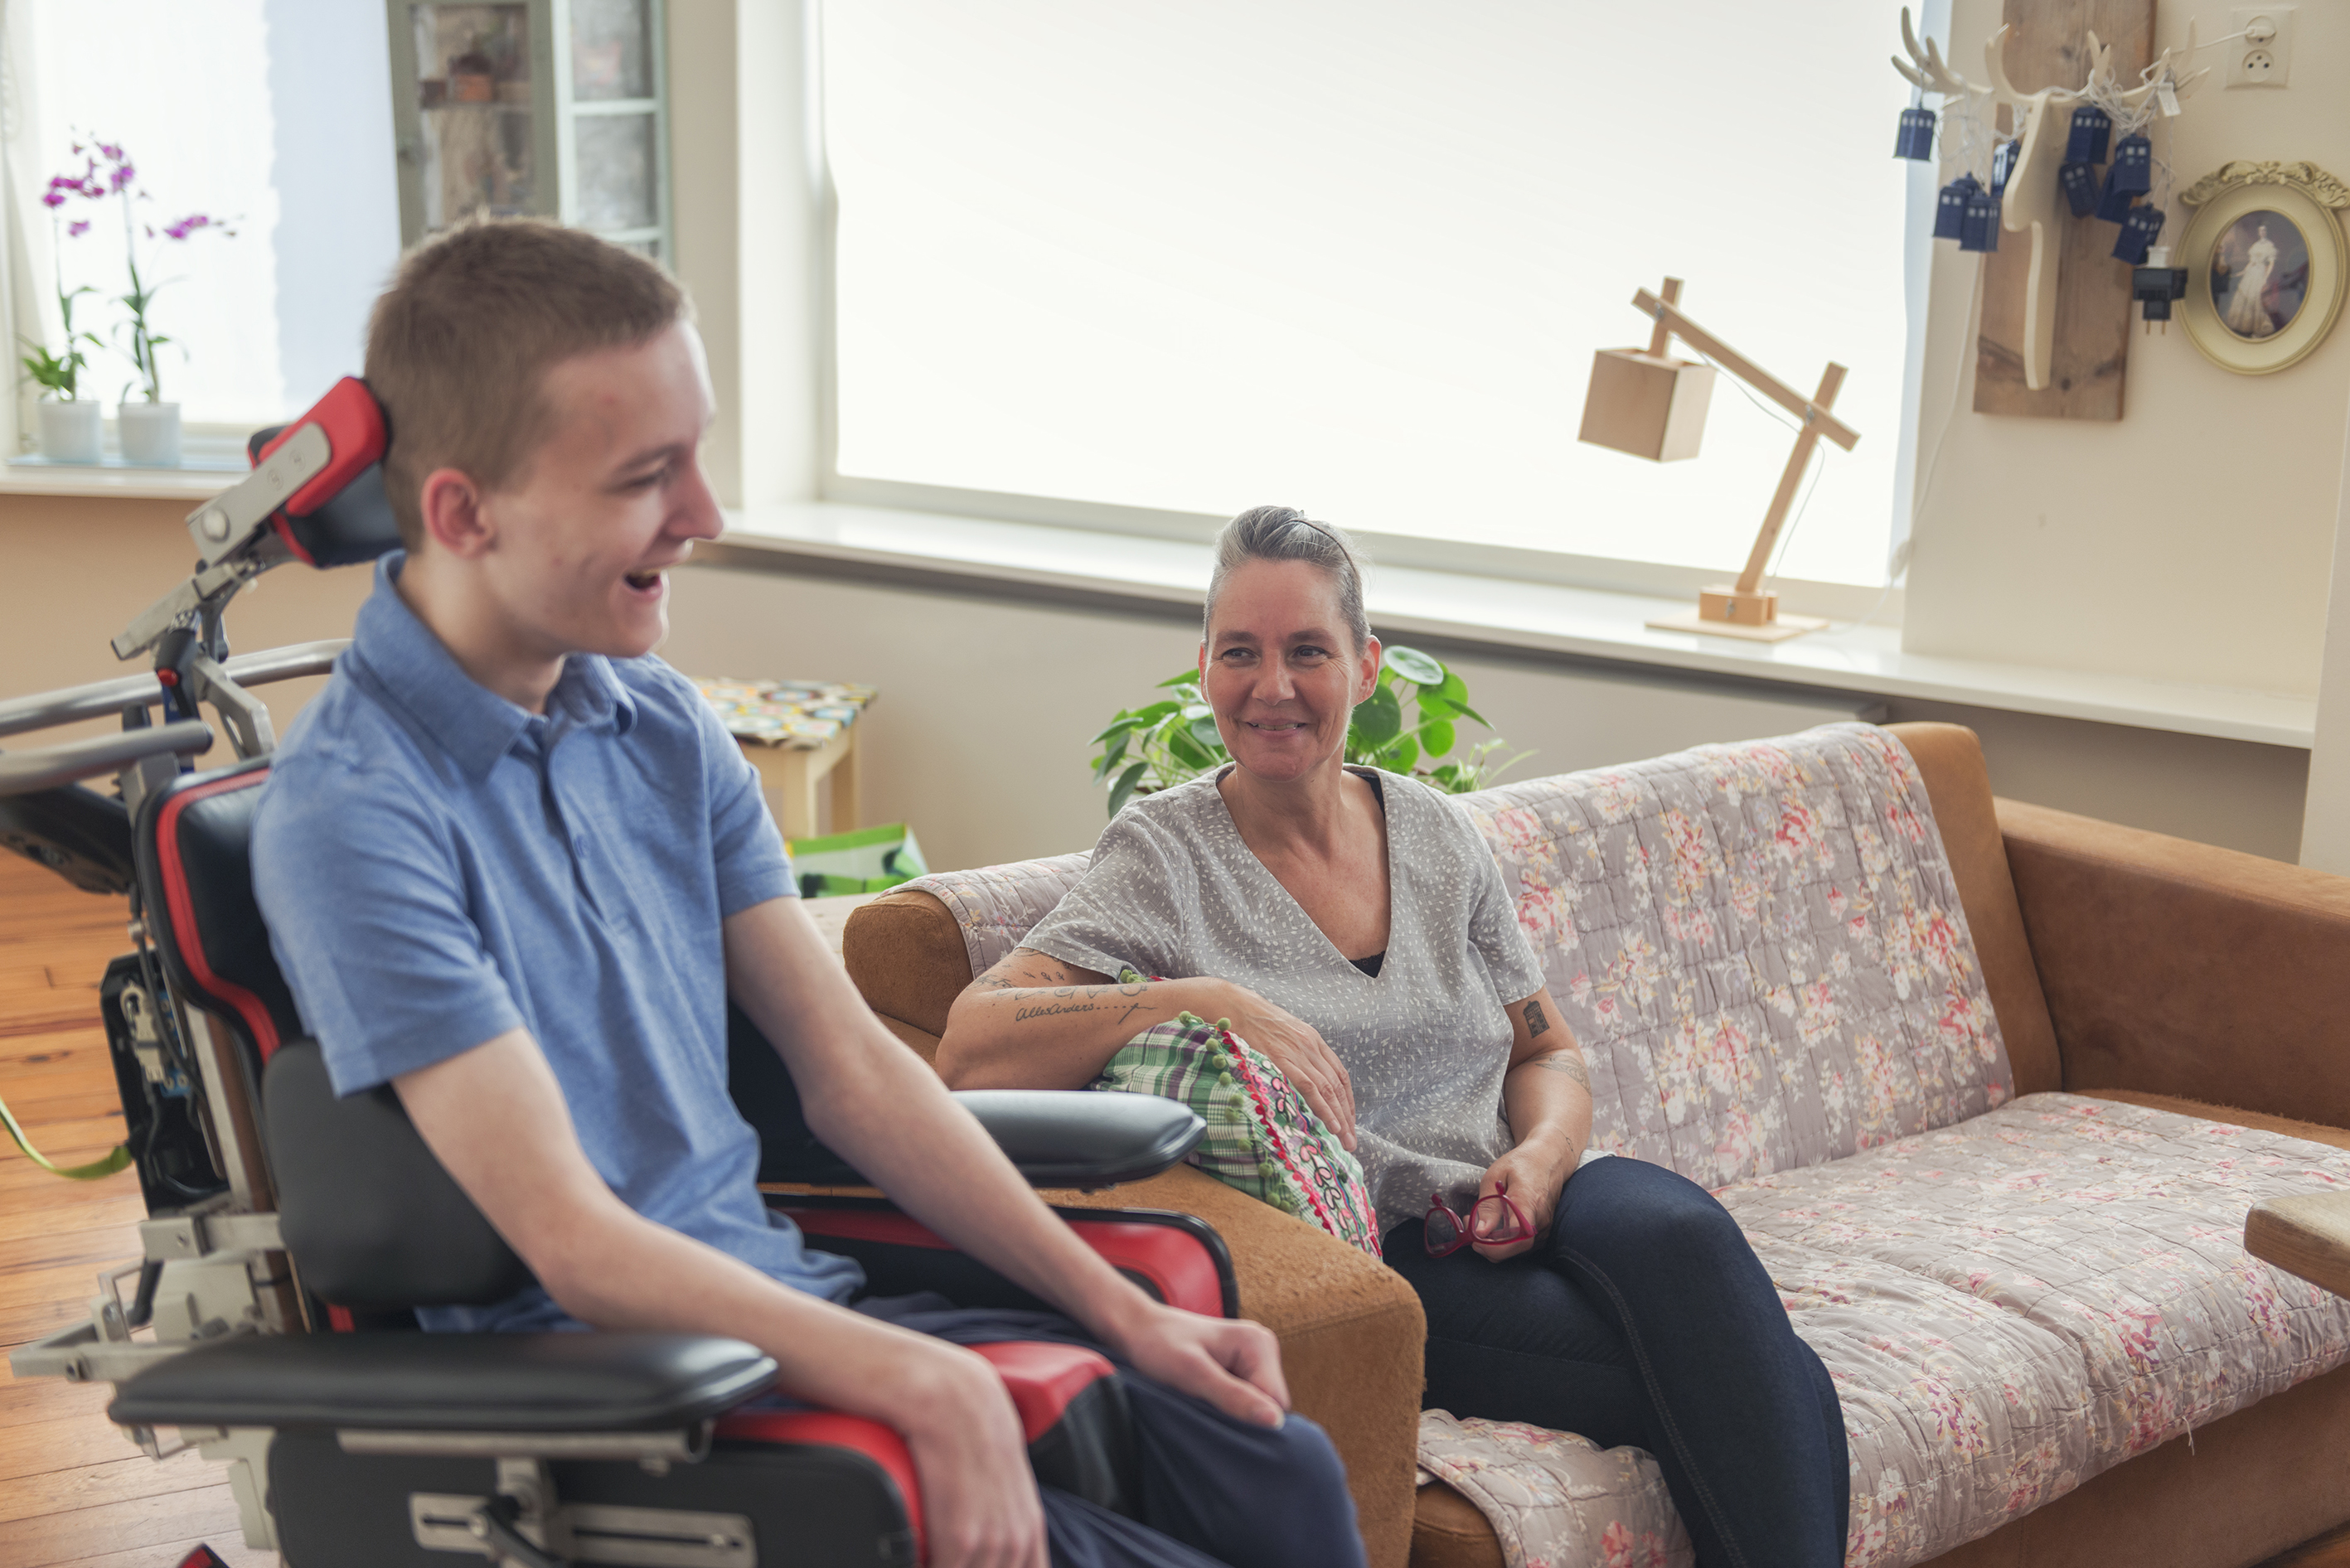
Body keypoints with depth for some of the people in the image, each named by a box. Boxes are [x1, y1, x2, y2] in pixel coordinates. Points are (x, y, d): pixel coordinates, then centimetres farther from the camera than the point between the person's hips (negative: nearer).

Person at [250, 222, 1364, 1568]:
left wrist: (1121, 1309, 3)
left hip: (793, 1305, 7)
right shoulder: (351, 818, -17)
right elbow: (575, 1243, -20)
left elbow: (851, 1068, 8)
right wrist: (920, 1383, -26)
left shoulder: (665, 726, 6)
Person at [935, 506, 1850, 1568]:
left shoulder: (1435, 834, 11)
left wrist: (1538, 1160, -5)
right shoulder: (1165, 856, -5)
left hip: (1512, 1212, 5)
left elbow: (1549, 1055, 18)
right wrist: (1206, 1000, -30)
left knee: (1675, 1229, -31)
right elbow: (969, 1049, -19)